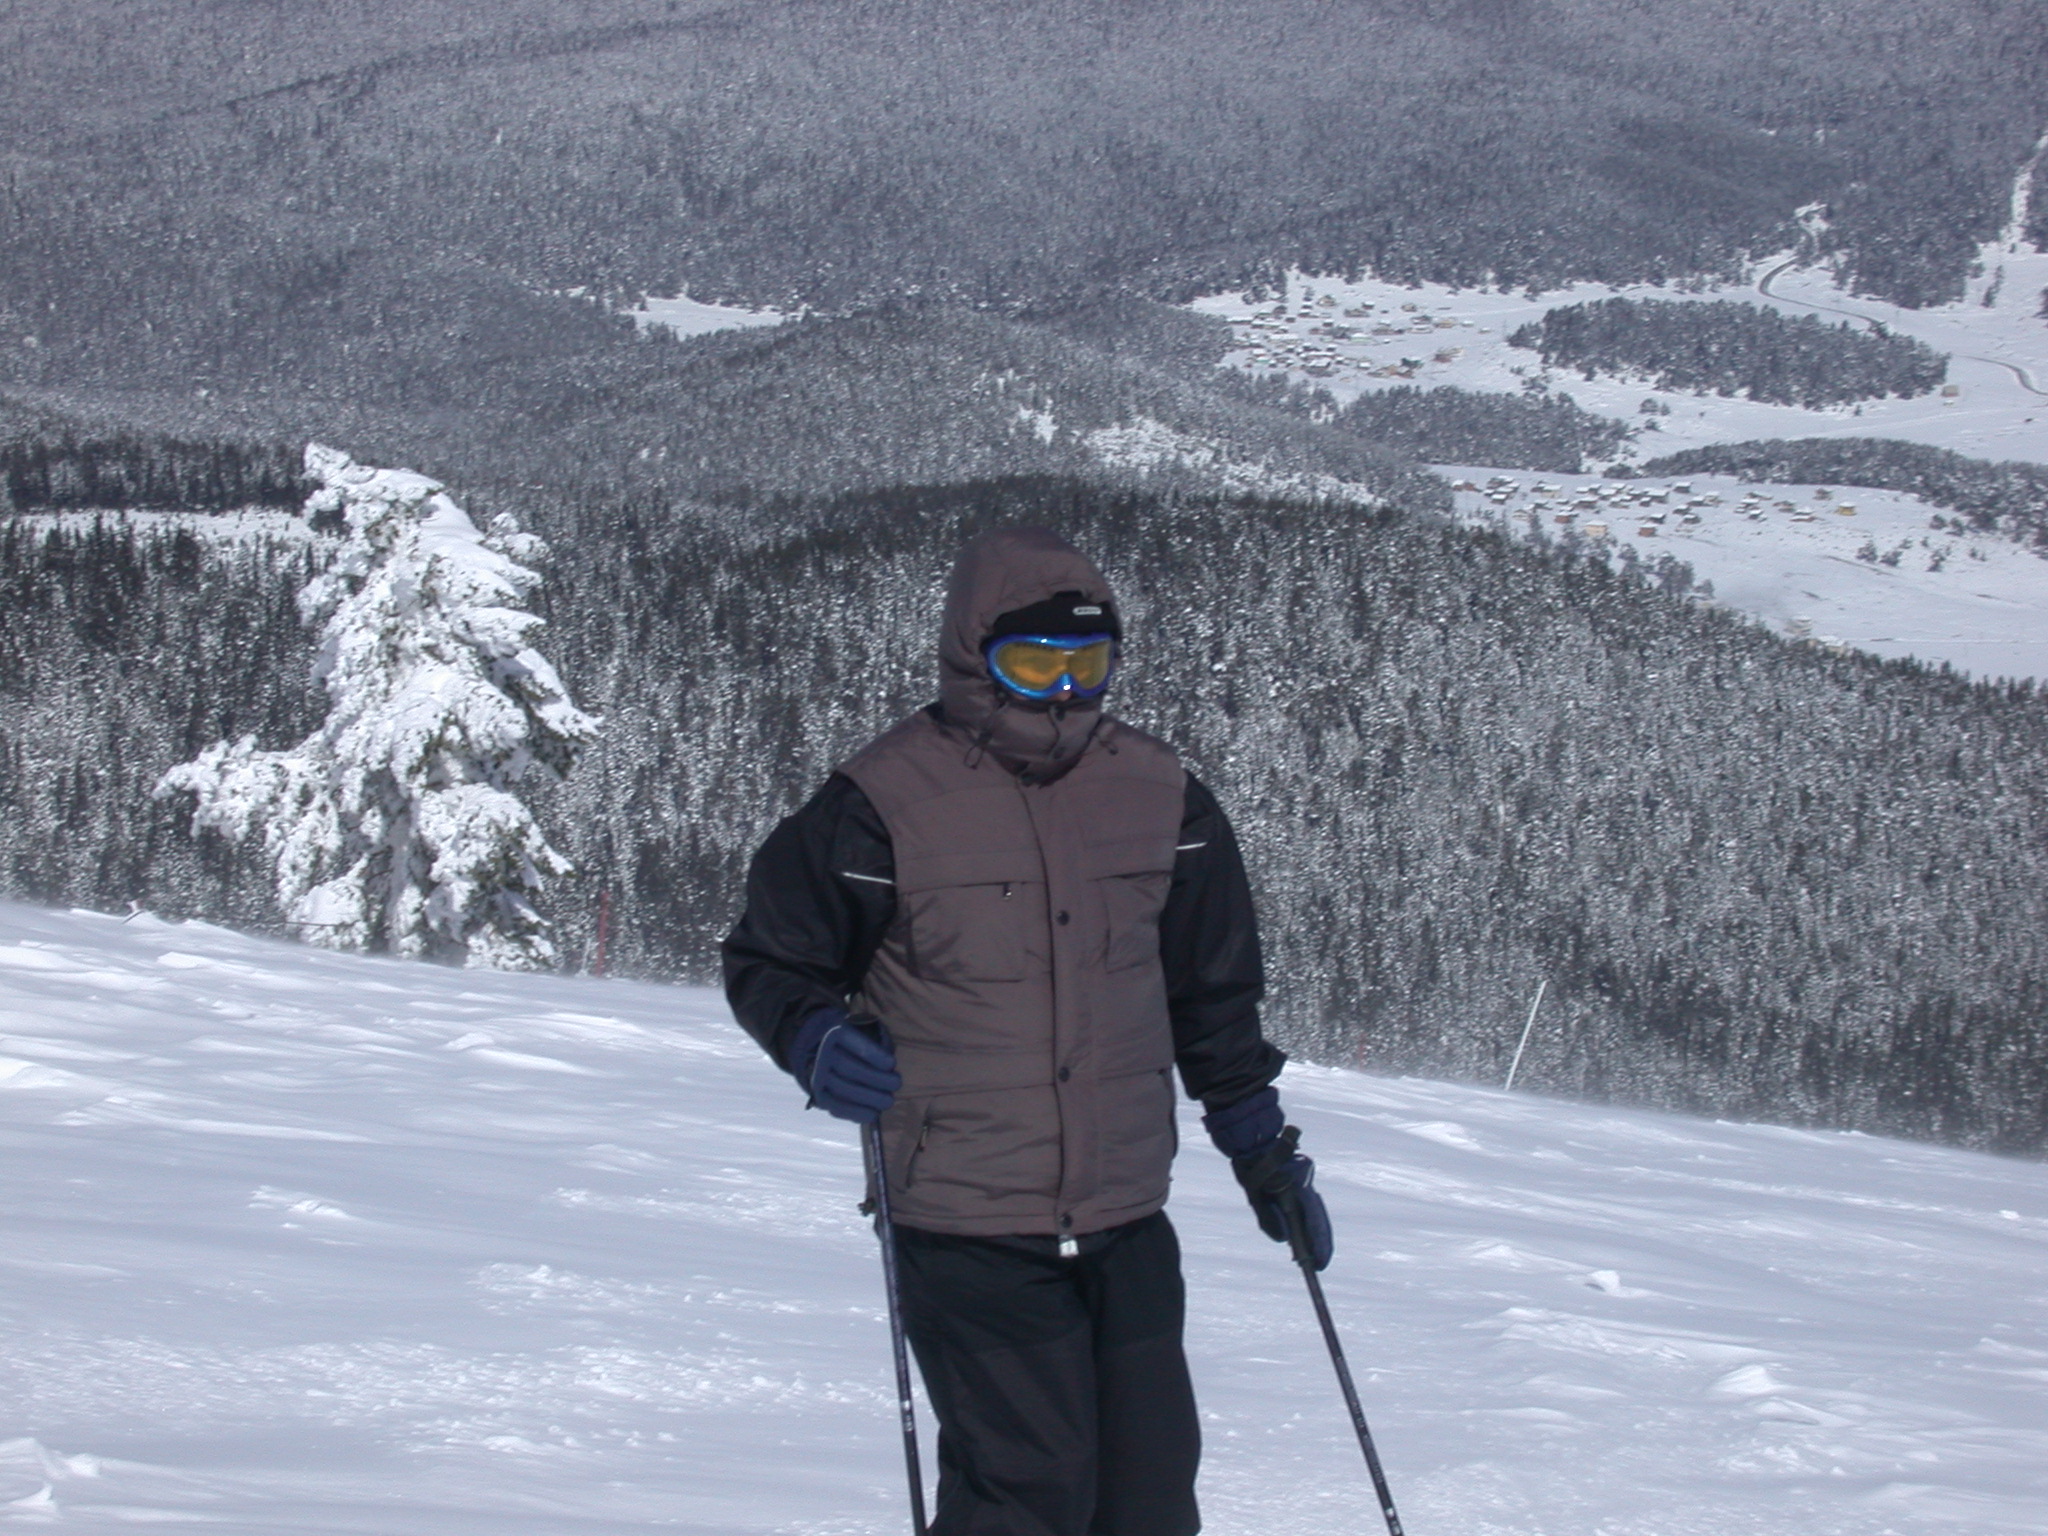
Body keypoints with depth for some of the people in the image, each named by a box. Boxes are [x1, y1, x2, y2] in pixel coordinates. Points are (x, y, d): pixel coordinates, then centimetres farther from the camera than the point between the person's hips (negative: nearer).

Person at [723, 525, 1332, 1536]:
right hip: (966, 1231, -5)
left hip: (1127, 1225, 5)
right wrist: (819, 1040, -21)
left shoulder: (1160, 800, 7)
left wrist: (1260, 1145, 20)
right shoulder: (887, 806, -8)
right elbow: (768, 961, 0)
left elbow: (1214, 994, 20)